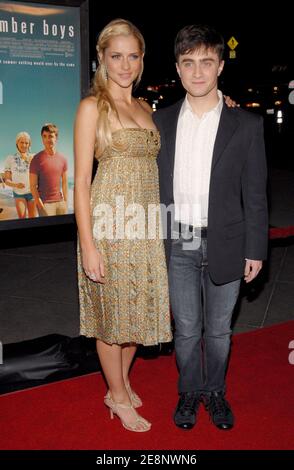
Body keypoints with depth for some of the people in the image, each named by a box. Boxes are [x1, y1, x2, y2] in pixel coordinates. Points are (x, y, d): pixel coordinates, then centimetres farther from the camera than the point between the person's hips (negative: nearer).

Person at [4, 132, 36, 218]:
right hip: (18, 193, 0)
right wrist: (15, 185, -23)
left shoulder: (33, 158, -4)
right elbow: (7, 180, -2)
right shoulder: (10, 159, -3)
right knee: (21, 218, -11)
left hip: (32, 192, 0)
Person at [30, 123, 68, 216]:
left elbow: (64, 183, 12)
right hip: (45, 203, -4)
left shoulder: (62, 159, 7)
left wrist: (65, 202, 8)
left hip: (60, 201, 4)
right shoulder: (37, 159, -5)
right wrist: (41, 205, -13)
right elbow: (33, 186, -7)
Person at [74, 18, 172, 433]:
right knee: (112, 309, 6)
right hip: (110, 223, -6)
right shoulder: (92, 107, -5)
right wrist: (88, 245, -16)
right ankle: (117, 396, 25)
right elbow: (81, 179, -9)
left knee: (138, 307, 15)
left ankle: (122, 380, 37)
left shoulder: (145, 108, 14)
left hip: (145, 226, 6)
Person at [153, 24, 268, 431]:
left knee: (219, 329, 13)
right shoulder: (161, 121, 3)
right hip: (178, 245, 1)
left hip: (225, 244, -1)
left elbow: (255, 194, -2)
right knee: (186, 329, 12)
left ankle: (215, 391, 35)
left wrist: (255, 250, -4)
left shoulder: (246, 125, -4)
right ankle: (190, 391, 34)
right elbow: (155, 184, 6)